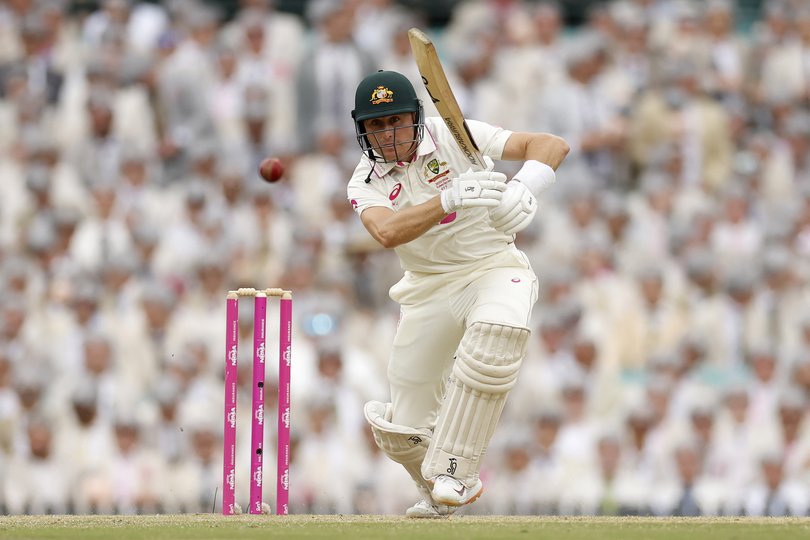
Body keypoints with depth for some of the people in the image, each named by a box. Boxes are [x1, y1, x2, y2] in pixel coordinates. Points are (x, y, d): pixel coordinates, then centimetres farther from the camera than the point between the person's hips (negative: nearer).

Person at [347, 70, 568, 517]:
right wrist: (451, 199, -44)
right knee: (405, 430, -1)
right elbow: (387, 232, -28)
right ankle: (439, 496, 35)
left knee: (496, 330, -40)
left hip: (494, 267, -3)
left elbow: (551, 145, -18)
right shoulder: (365, 183, -4)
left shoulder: (453, 137, -11)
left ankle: (454, 471, -29)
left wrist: (523, 188, -38)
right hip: (428, 291, 3)